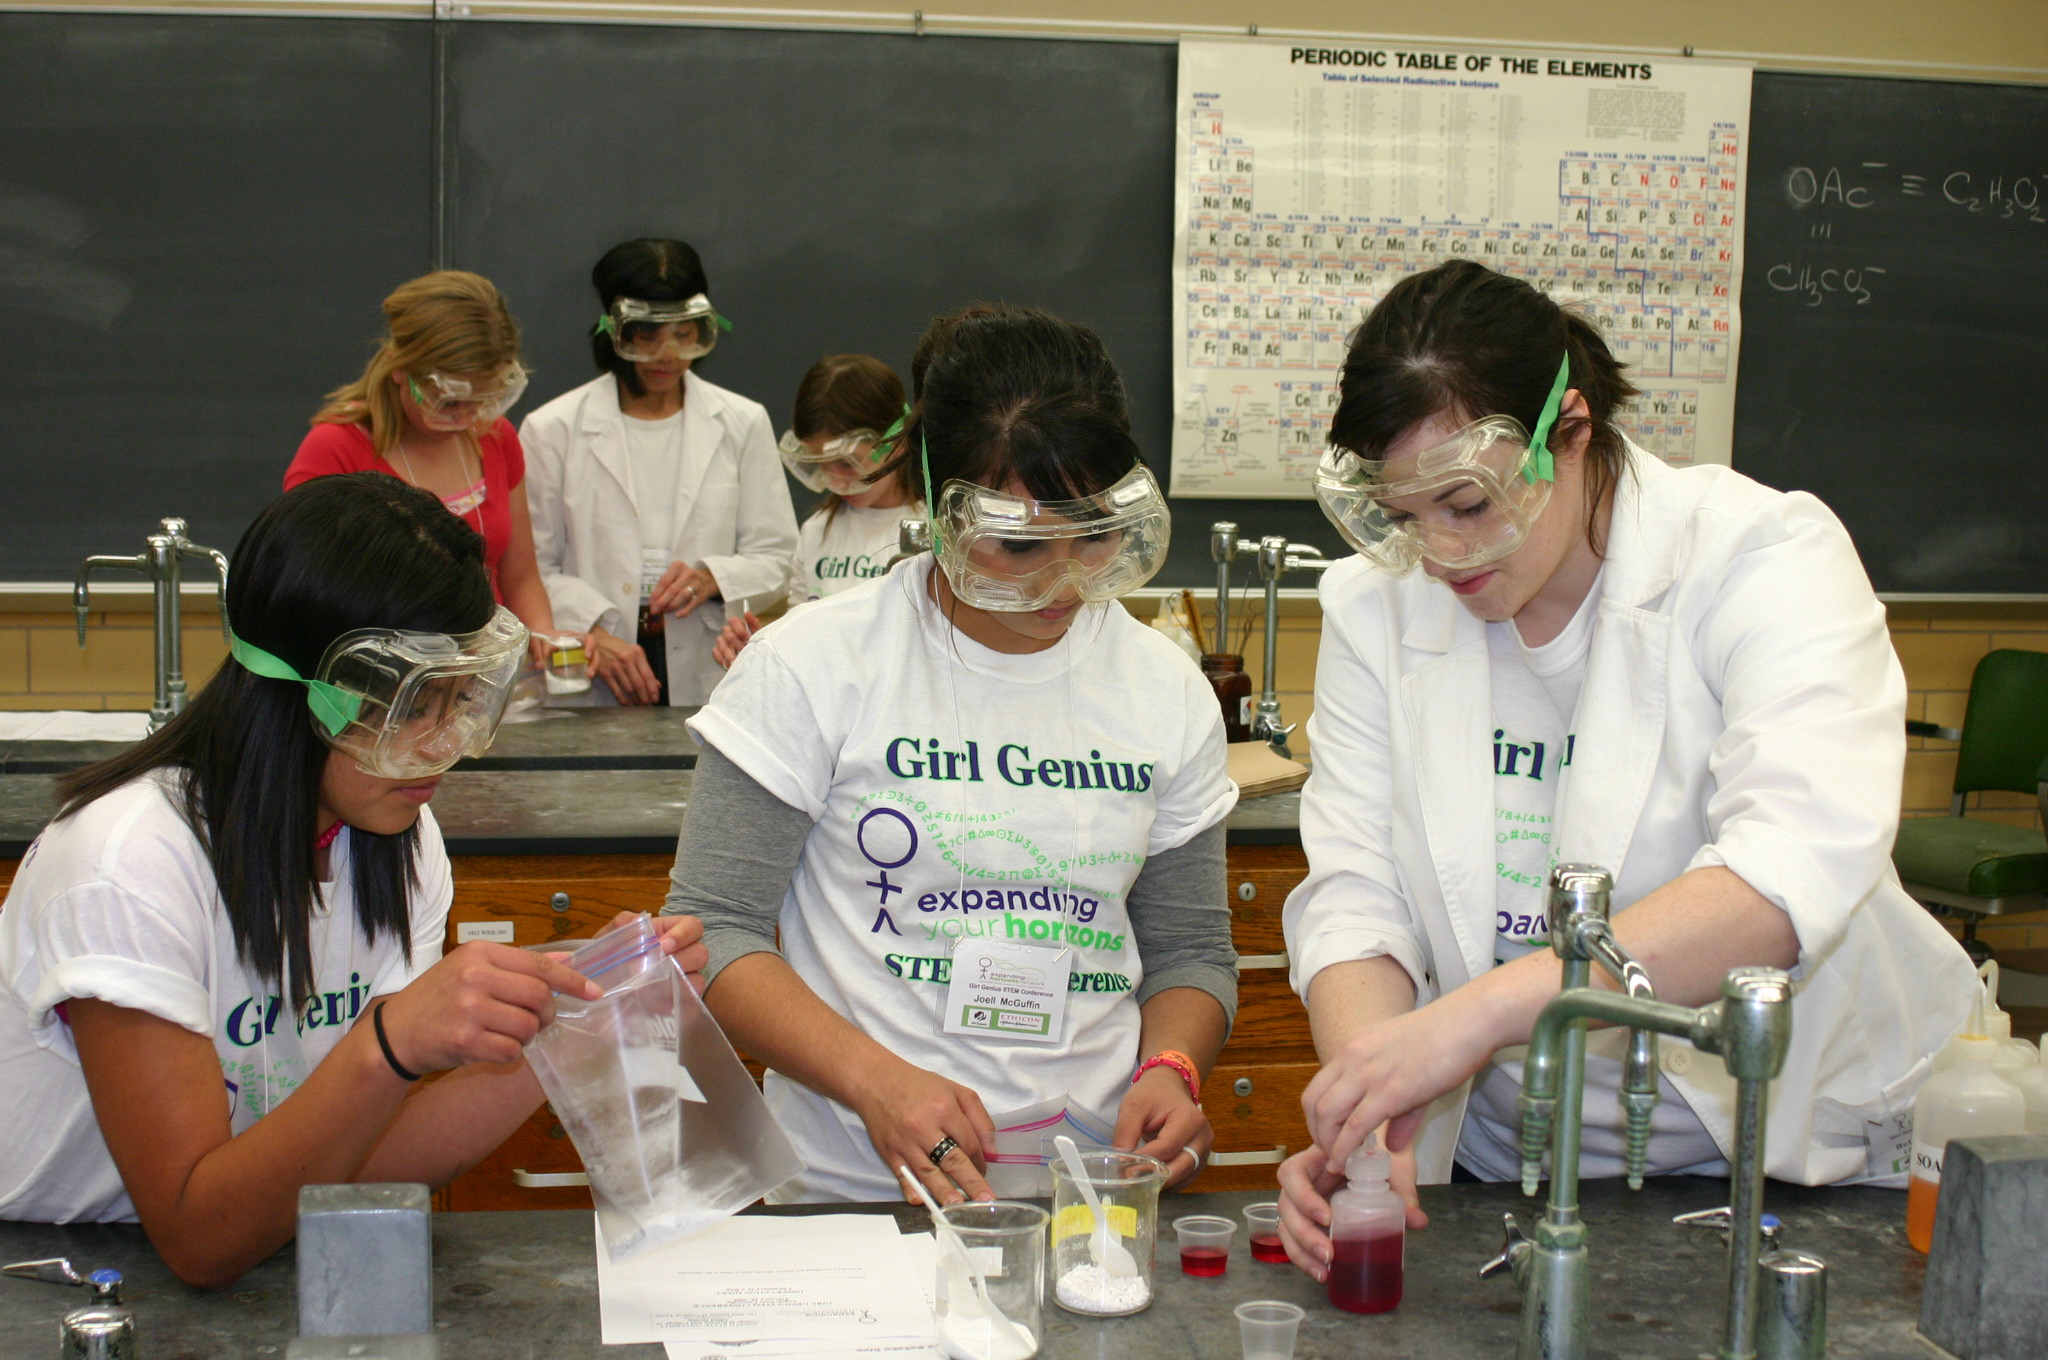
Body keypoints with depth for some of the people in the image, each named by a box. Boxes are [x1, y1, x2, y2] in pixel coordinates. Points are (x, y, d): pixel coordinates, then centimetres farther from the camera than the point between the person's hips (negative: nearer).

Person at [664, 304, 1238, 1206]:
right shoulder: (812, 665, -3)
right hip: (853, 1190, -3)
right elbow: (712, 929, -3)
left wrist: (1169, 1069, -3)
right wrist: (876, 1080, -17)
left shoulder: (1168, 691, 9)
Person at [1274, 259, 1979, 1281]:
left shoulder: (1763, 554, -11)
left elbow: (1799, 870, -27)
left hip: (1798, 1158, -3)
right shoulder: (1376, 604, 3)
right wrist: (1365, 1109, -24)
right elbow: (1354, 898, -3)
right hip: (1501, 1174, 4)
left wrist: (1482, 1008, -37)